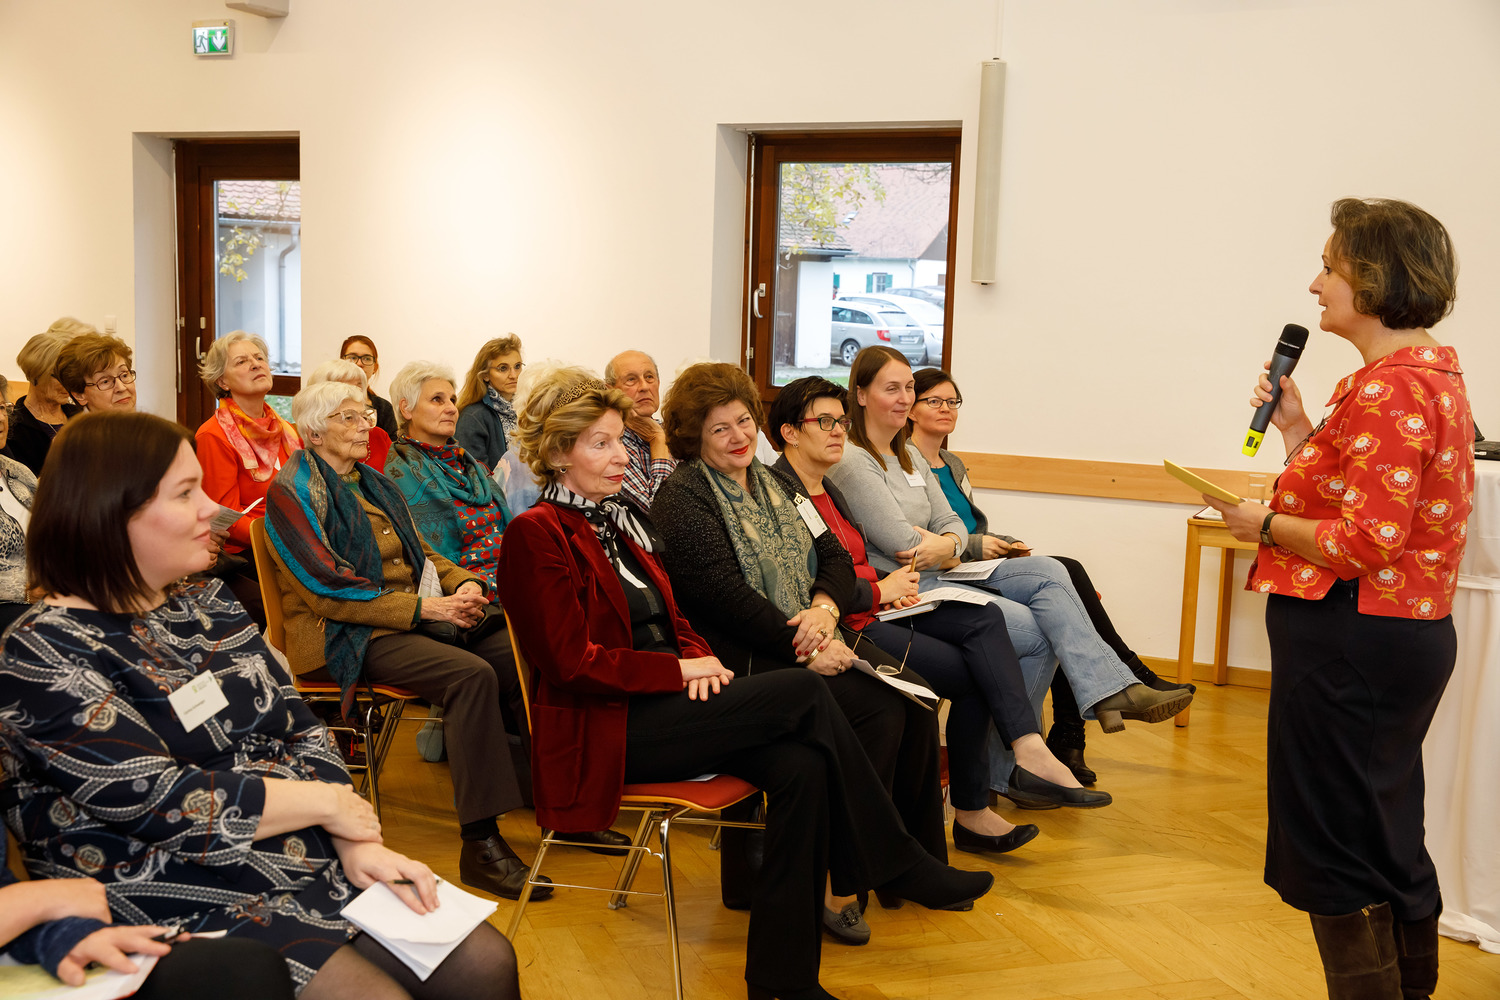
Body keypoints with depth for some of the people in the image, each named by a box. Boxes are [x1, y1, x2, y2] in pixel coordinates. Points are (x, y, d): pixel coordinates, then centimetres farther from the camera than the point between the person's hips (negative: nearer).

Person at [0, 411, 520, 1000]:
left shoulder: (207, 605, 11)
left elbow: (300, 730, 8)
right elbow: (160, 803, -20)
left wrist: (358, 842, -7)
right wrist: (327, 802, -11)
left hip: (313, 863, 7)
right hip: (187, 908, -7)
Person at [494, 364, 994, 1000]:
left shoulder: (621, 518, 19)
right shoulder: (537, 535, -8)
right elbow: (573, 663, -15)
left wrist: (698, 657, -1)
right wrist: (680, 670, -13)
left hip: (659, 705, 8)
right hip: (604, 730, -8)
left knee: (801, 767, -21)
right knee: (804, 693, -21)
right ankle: (900, 868, -5)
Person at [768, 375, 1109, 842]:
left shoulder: (826, 489, 20)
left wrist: (892, 586, 3)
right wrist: (881, 590, -10)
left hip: (873, 609, 9)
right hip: (841, 629, -9)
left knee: (983, 617, -11)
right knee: (972, 675, -12)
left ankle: (1030, 750, -22)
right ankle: (972, 814, 1)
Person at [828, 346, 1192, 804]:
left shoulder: (910, 456, 21)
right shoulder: (851, 462, -10)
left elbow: (952, 522, 13)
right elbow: (900, 543, -17)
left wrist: (947, 544, -11)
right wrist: (951, 551, 1)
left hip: (942, 576, 9)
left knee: (1047, 572, -10)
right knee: (1034, 629, -19)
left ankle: (1110, 692, -18)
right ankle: (1003, 772, -11)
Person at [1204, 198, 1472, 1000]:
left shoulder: (1391, 388, -19)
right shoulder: (1431, 374, 14)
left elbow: (1366, 543, -25)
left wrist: (1263, 524, -12)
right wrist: (1298, 432, 9)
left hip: (1353, 640, -11)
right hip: (1406, 632, 11)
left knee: (1334, 847, 1)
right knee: (1389, 839, 20)